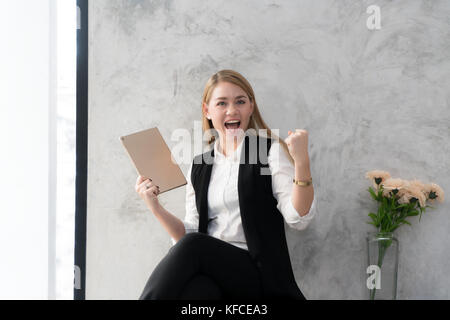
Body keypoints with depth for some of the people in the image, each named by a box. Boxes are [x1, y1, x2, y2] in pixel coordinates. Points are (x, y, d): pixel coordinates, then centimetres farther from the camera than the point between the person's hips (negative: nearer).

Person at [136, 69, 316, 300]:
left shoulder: (270, 150, 6)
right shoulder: (199, 167, 18)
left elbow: (298, 219, -7)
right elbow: (190, 235, 15)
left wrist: (301, 161, -20)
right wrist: (156, 208, 1)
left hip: (258, 273, -2)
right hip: (209, 271, 3)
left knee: (190, 246, -30)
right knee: (196, 289, -34)